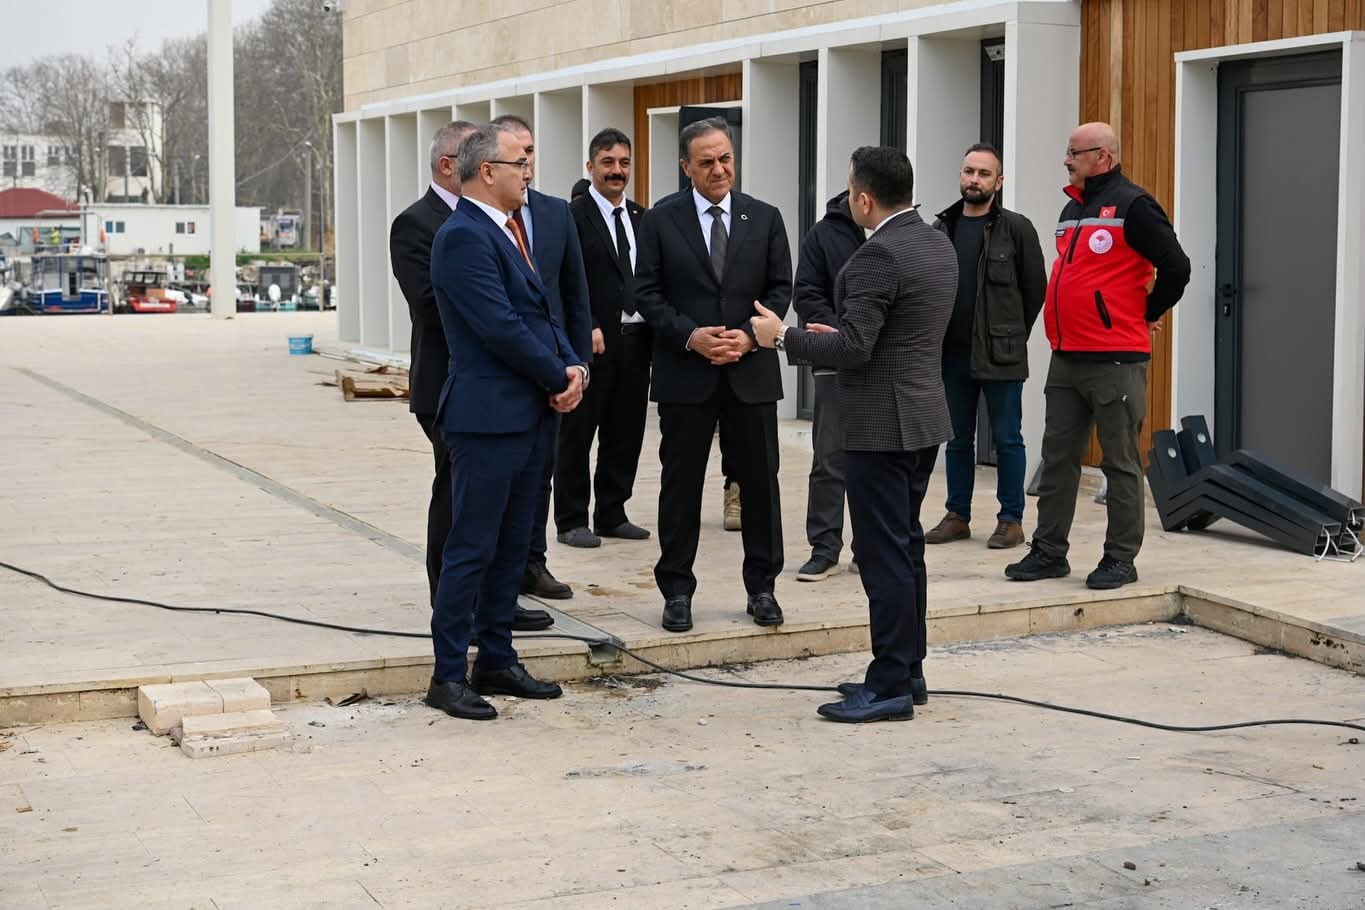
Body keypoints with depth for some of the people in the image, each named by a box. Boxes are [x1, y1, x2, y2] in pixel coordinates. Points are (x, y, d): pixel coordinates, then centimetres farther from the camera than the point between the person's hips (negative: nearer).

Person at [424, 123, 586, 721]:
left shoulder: (508, 232, 16)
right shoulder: (463, 236, -14)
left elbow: (542, 313, 18)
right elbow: (501, 328, -20)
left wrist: (573, 367, 0)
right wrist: (560, 377, -10)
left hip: (531, 414, 9)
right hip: (487, 415, -9)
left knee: (511, 548, 14)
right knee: (472, 549, -4)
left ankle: (497, 661, 23)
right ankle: (448, 676, 4)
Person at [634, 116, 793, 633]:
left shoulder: (765, 218, 5)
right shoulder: (661, 221, 1)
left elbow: (780, 289, 4)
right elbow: (647, 293, -2)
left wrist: (749, 335, -11)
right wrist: (691, 336, -14)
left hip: (751, 371, 2)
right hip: (685, 373, -1)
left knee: (760, 480, 7)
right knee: (681, 483, 4)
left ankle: (761, 587, 19)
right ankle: (677, 590, 14)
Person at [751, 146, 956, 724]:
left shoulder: (877, 256, -19)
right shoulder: (938, 245, 11)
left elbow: (854, 349, -23)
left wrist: (782, 336, -11)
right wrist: (843, 334, 22)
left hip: (881, 426, -10)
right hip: (923, 418, 10)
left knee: (886, 557, -5)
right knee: (905, 549, 16)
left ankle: (890, 687, 0)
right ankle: (908, 672, 24)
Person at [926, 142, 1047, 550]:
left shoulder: (1016, 228, -5)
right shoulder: (941, 229, 8)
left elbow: (1035, 287, 0)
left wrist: (1013, 334, 4)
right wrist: (935, 339, 7)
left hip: (1000, 356, -4)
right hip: (953, 354, 4)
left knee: (1007, 439, 3)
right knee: (957, 439, 12)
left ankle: (1011, 519, 11)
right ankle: (958, 516, 21)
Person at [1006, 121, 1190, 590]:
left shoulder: (1132, 206, -10)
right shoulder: (1072, 208, 16)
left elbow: (1175, 268, -13)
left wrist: (1145, 316, -2)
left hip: (1115, 359, -8)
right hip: (1066, 357, 8)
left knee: (1120, 462, 1)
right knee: (1057, 457, 11)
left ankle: (1121, 559, 7)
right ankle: (1049, 552, 18)